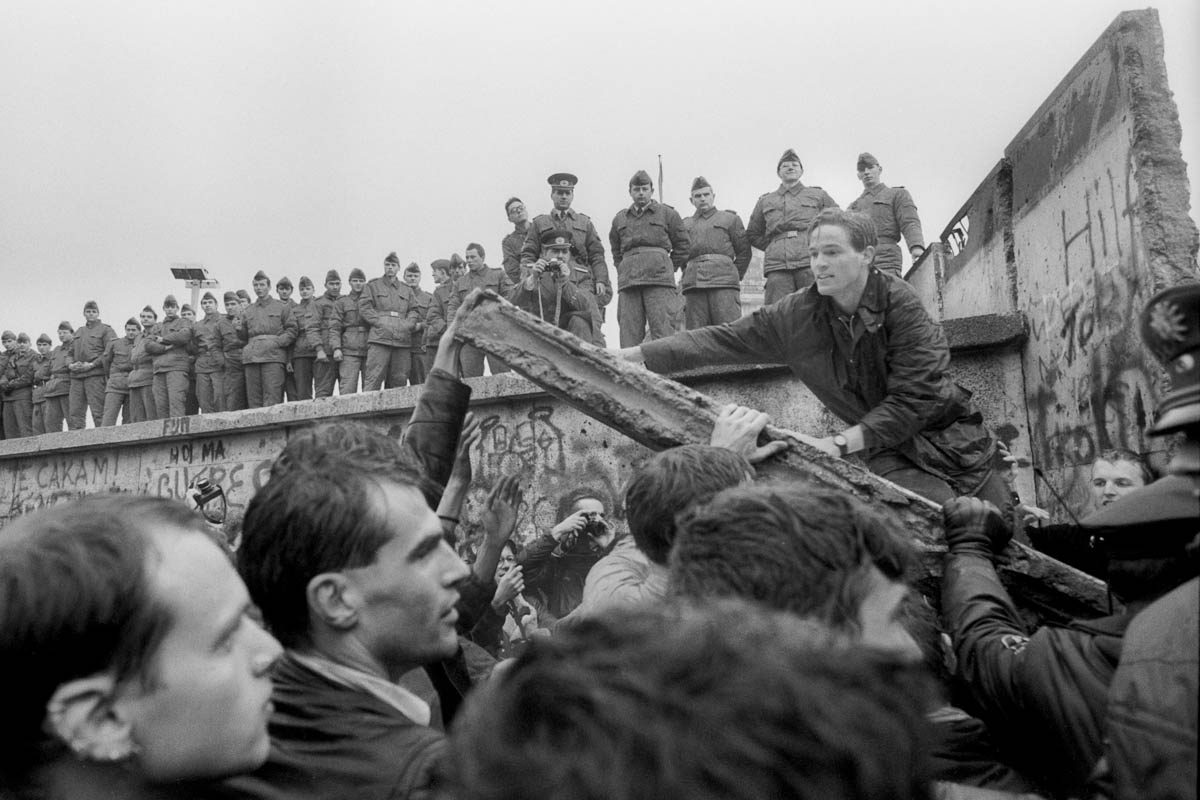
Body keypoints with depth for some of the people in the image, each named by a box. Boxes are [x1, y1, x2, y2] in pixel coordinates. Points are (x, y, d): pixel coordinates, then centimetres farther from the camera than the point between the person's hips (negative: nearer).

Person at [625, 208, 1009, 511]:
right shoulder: (796, 316, -10)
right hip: (888, 451, 1)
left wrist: (840, 443, -29)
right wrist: (627, 356, -16)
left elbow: (913, 398, -23)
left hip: (949, 431, 0)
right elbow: (719, 341, -10)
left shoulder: (901, 303, -20)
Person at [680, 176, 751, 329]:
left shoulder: (730, 219, 17)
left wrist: (734, 276, 7)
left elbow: (744, 251, 14)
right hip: (693, 287, 3)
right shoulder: (685, 224, 25)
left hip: (724, 284, -2)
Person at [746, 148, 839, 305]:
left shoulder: (818, 195, 18)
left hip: (811, 263, -1)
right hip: (777, 268, 1)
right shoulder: (765, 201, 22)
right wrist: (772, 246, 12)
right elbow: (752, 234, 27)